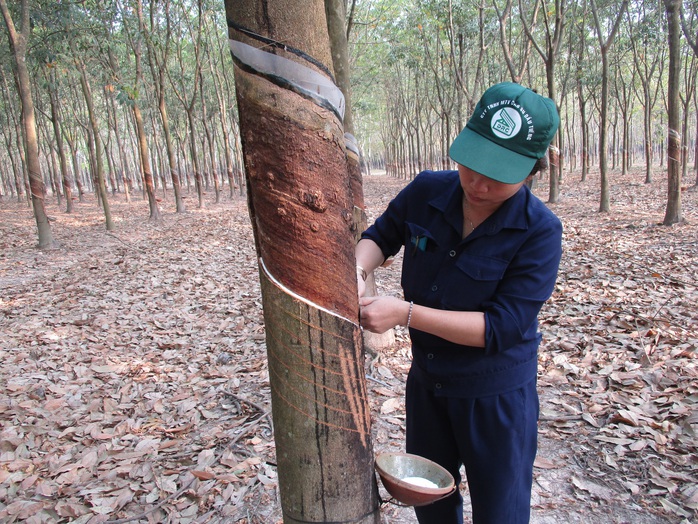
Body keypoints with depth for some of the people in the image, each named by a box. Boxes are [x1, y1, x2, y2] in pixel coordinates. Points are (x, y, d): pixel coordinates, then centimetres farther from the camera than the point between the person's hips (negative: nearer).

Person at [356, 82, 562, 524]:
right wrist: (357, 271, -18)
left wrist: (405, 313, -32)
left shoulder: (539, 231, -23)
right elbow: (381, 236, 5)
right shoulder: (426, 192, -12)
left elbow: (502, 327, -26)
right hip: (426, 381, 5)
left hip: (496, 394, -4)